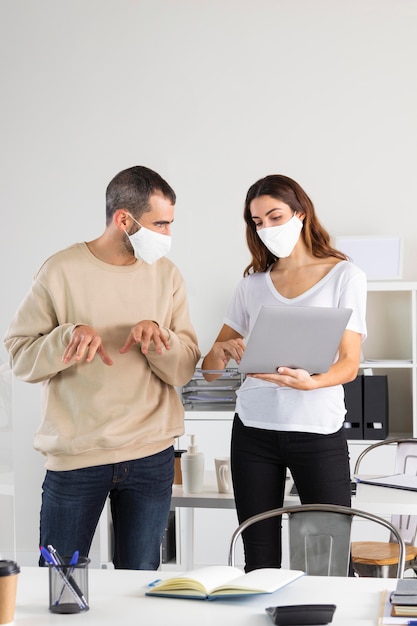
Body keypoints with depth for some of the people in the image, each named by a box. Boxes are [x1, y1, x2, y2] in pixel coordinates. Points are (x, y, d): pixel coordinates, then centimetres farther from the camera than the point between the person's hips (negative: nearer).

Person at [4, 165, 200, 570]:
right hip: (74, 456, -3)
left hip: (151, 456, 3)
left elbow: (184, 370, 3)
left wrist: (158, 335, -17)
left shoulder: (166, 275, 5)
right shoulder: (62, 271, -5)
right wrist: (70, 335, -22)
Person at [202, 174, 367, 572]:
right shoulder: (253, 284, 11)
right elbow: (210, 371, 10)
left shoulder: (344, 276, 1)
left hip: (318, 431, -3)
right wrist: (221, 350, -14)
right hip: (255, 431, 3)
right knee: (260, 564, 5)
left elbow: (350, 364, -7)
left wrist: (308, 382, -27)